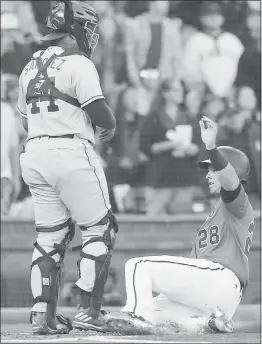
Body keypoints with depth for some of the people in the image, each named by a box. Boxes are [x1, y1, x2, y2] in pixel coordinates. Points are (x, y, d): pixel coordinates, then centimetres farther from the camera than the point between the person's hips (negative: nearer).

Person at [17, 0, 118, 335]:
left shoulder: (30, 67, 14)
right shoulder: (77, 63, -9)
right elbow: (98, 110, -16)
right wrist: (110, 126, 4)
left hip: (34, 155, 7)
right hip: (71, 153, -7)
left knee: (50, 235, 12)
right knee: (99, 230, 3)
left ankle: (43, 313, 5)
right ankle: (88, 310, -3)